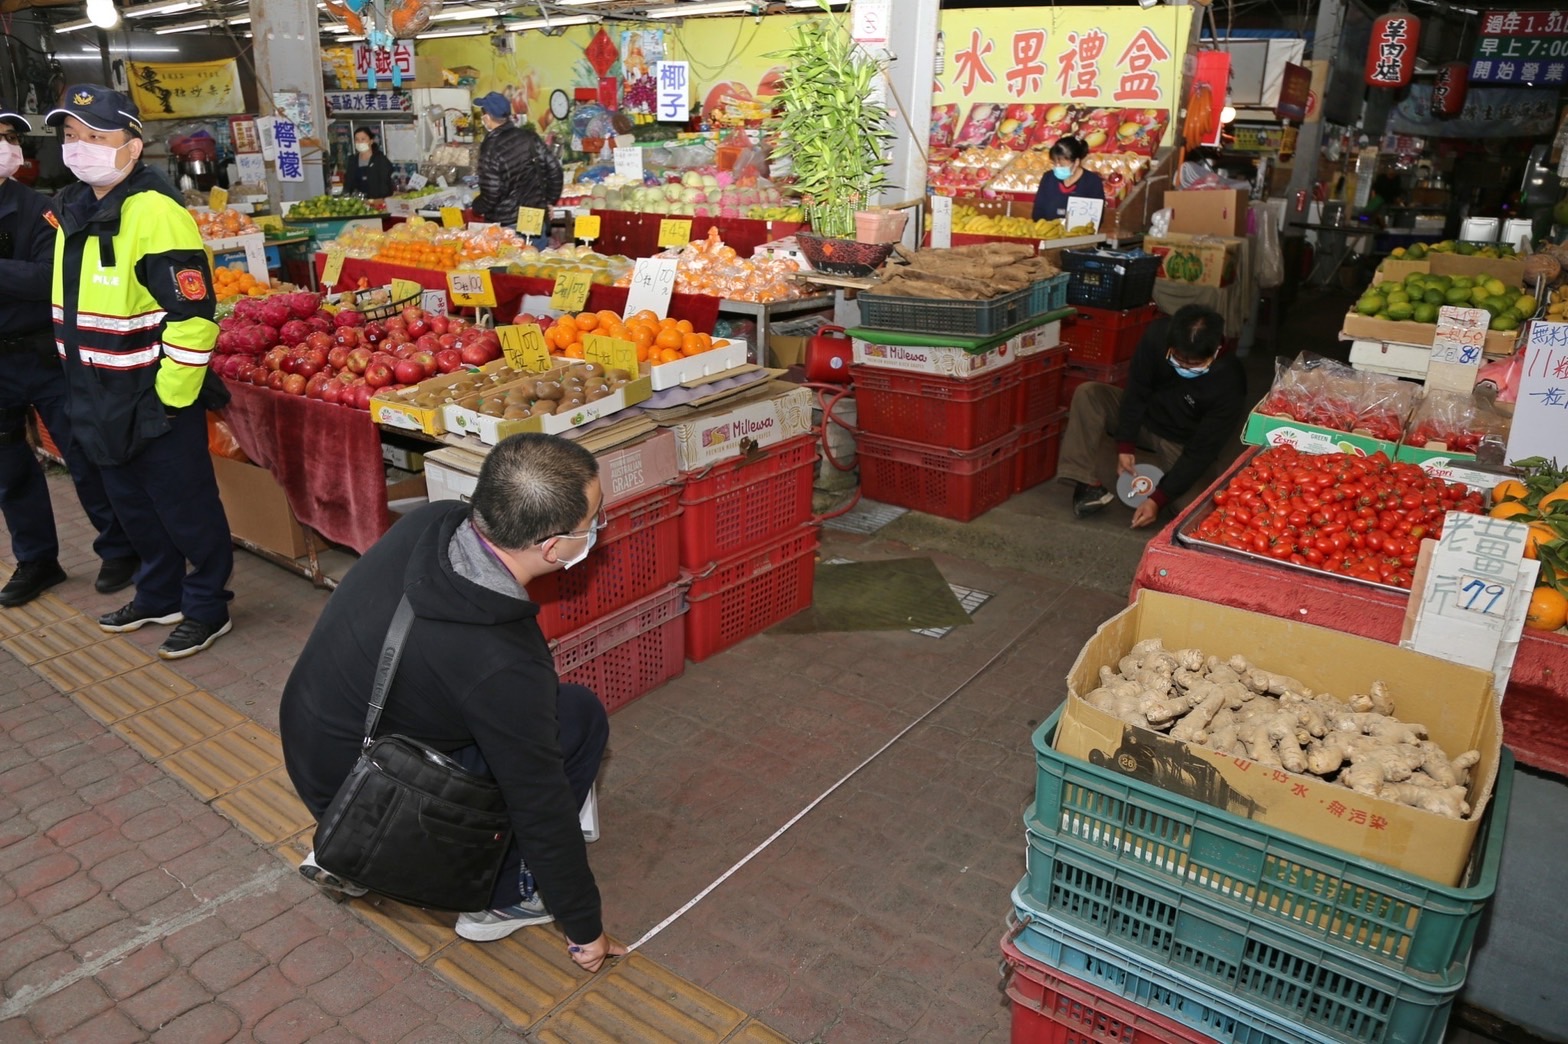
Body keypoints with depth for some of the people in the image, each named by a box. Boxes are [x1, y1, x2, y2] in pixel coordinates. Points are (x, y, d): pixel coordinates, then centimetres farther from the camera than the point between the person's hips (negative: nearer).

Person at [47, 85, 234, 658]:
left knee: (187, 509, 5)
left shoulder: (156, 214, -19)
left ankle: (207, 608, 21)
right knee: (133, 506, 21)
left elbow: (192, 317, -22)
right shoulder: (75, 210, 9)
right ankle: (160, 595, 38)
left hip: (158, 398, -9)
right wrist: (82, 384, 18)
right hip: (103, 401, 9)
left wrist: (170, 399, -19)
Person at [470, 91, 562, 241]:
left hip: (506, 225, -5)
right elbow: (554, 169, 0)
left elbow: (491, 193, -17)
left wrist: (476, 207, 4)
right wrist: (550, 201, 13)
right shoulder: (529, 136, -2)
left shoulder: (491, 148, -17)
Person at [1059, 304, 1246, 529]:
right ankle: (1088, 483, -27)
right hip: (1143, 416, 3)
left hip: (1181, 445, -3)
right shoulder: (1158, 334, -24)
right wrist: (1125, 446, -19)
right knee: (1087, 393, -21)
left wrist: (1158, 499, -32)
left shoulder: (1229, 384, -31)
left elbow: (1202, 450, -27)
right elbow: (1136, 392, -13)